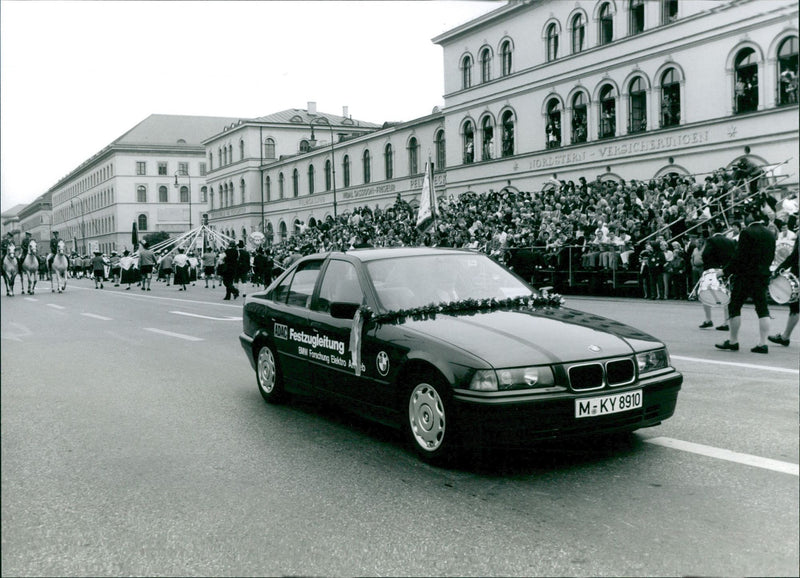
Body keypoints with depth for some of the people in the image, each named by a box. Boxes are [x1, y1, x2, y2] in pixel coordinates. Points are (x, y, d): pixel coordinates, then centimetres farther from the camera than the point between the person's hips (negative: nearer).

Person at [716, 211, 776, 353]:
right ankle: (763, 343, 2)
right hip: (763, 276, 6)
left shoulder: (747, 232, -12)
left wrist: (726, 271, -9)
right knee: (762, 309, 5)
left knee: (734, 306, 4)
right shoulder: (770, 235, 9)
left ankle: (733, 341, 7)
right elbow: (770, 257, 12)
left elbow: (739, 257, -16)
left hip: (745, 276, -6)